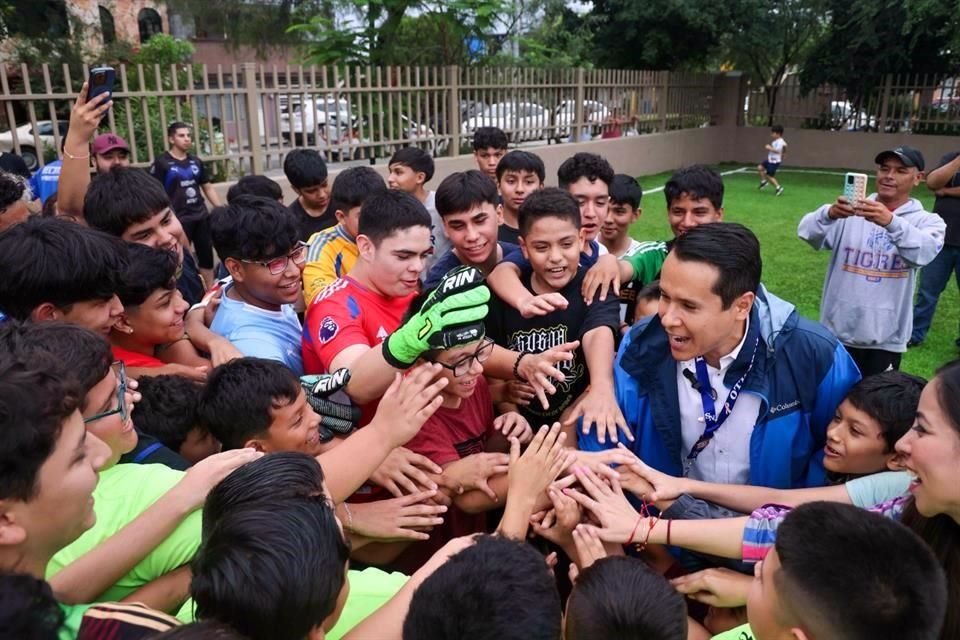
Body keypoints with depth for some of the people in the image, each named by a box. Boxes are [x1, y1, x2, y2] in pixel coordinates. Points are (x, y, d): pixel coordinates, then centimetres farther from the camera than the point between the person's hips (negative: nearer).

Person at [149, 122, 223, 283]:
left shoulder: (196, 162, 11)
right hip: (179, 220, -6)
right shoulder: (161, 163, -6)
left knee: (207, 255, 11)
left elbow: (208, 187, 17)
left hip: (202, 217, 6)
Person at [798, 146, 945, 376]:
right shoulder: (850, 214, 0)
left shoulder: (926, 221, 0)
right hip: (838, 332, 1)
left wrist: (891, 222, -41)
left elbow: (924, 252, -22)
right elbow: (808, 232, -16)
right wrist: (829, 214, -38)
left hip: (886, 340, 0)